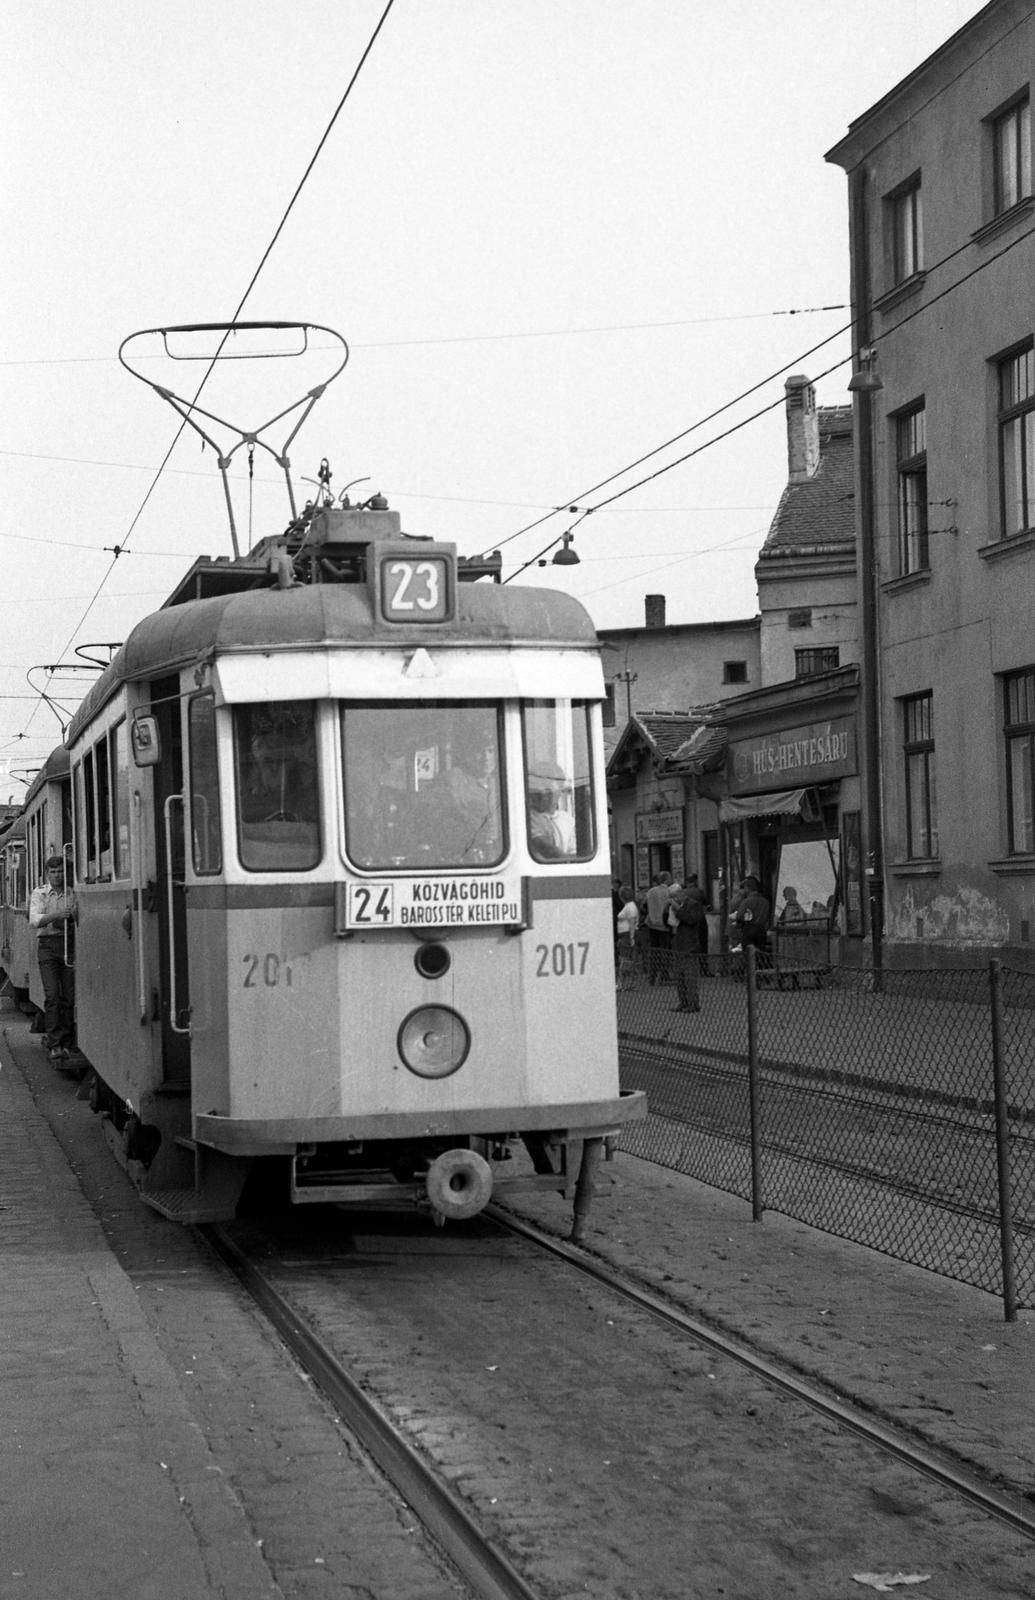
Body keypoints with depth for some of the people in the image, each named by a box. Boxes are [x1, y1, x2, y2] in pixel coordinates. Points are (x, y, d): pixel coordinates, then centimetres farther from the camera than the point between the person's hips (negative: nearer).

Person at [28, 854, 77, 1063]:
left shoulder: (73, 894, 9)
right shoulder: (39, 893, 4)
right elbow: (34, 920, -10)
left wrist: (71, 917, -12)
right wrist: (56, 915, -25)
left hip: (69, 944, 2)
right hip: (48, 945, -2)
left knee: (69, 997, 0)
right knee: (52, 995, -10)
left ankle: (67, 1043, 9)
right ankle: (54, 1045, -11)